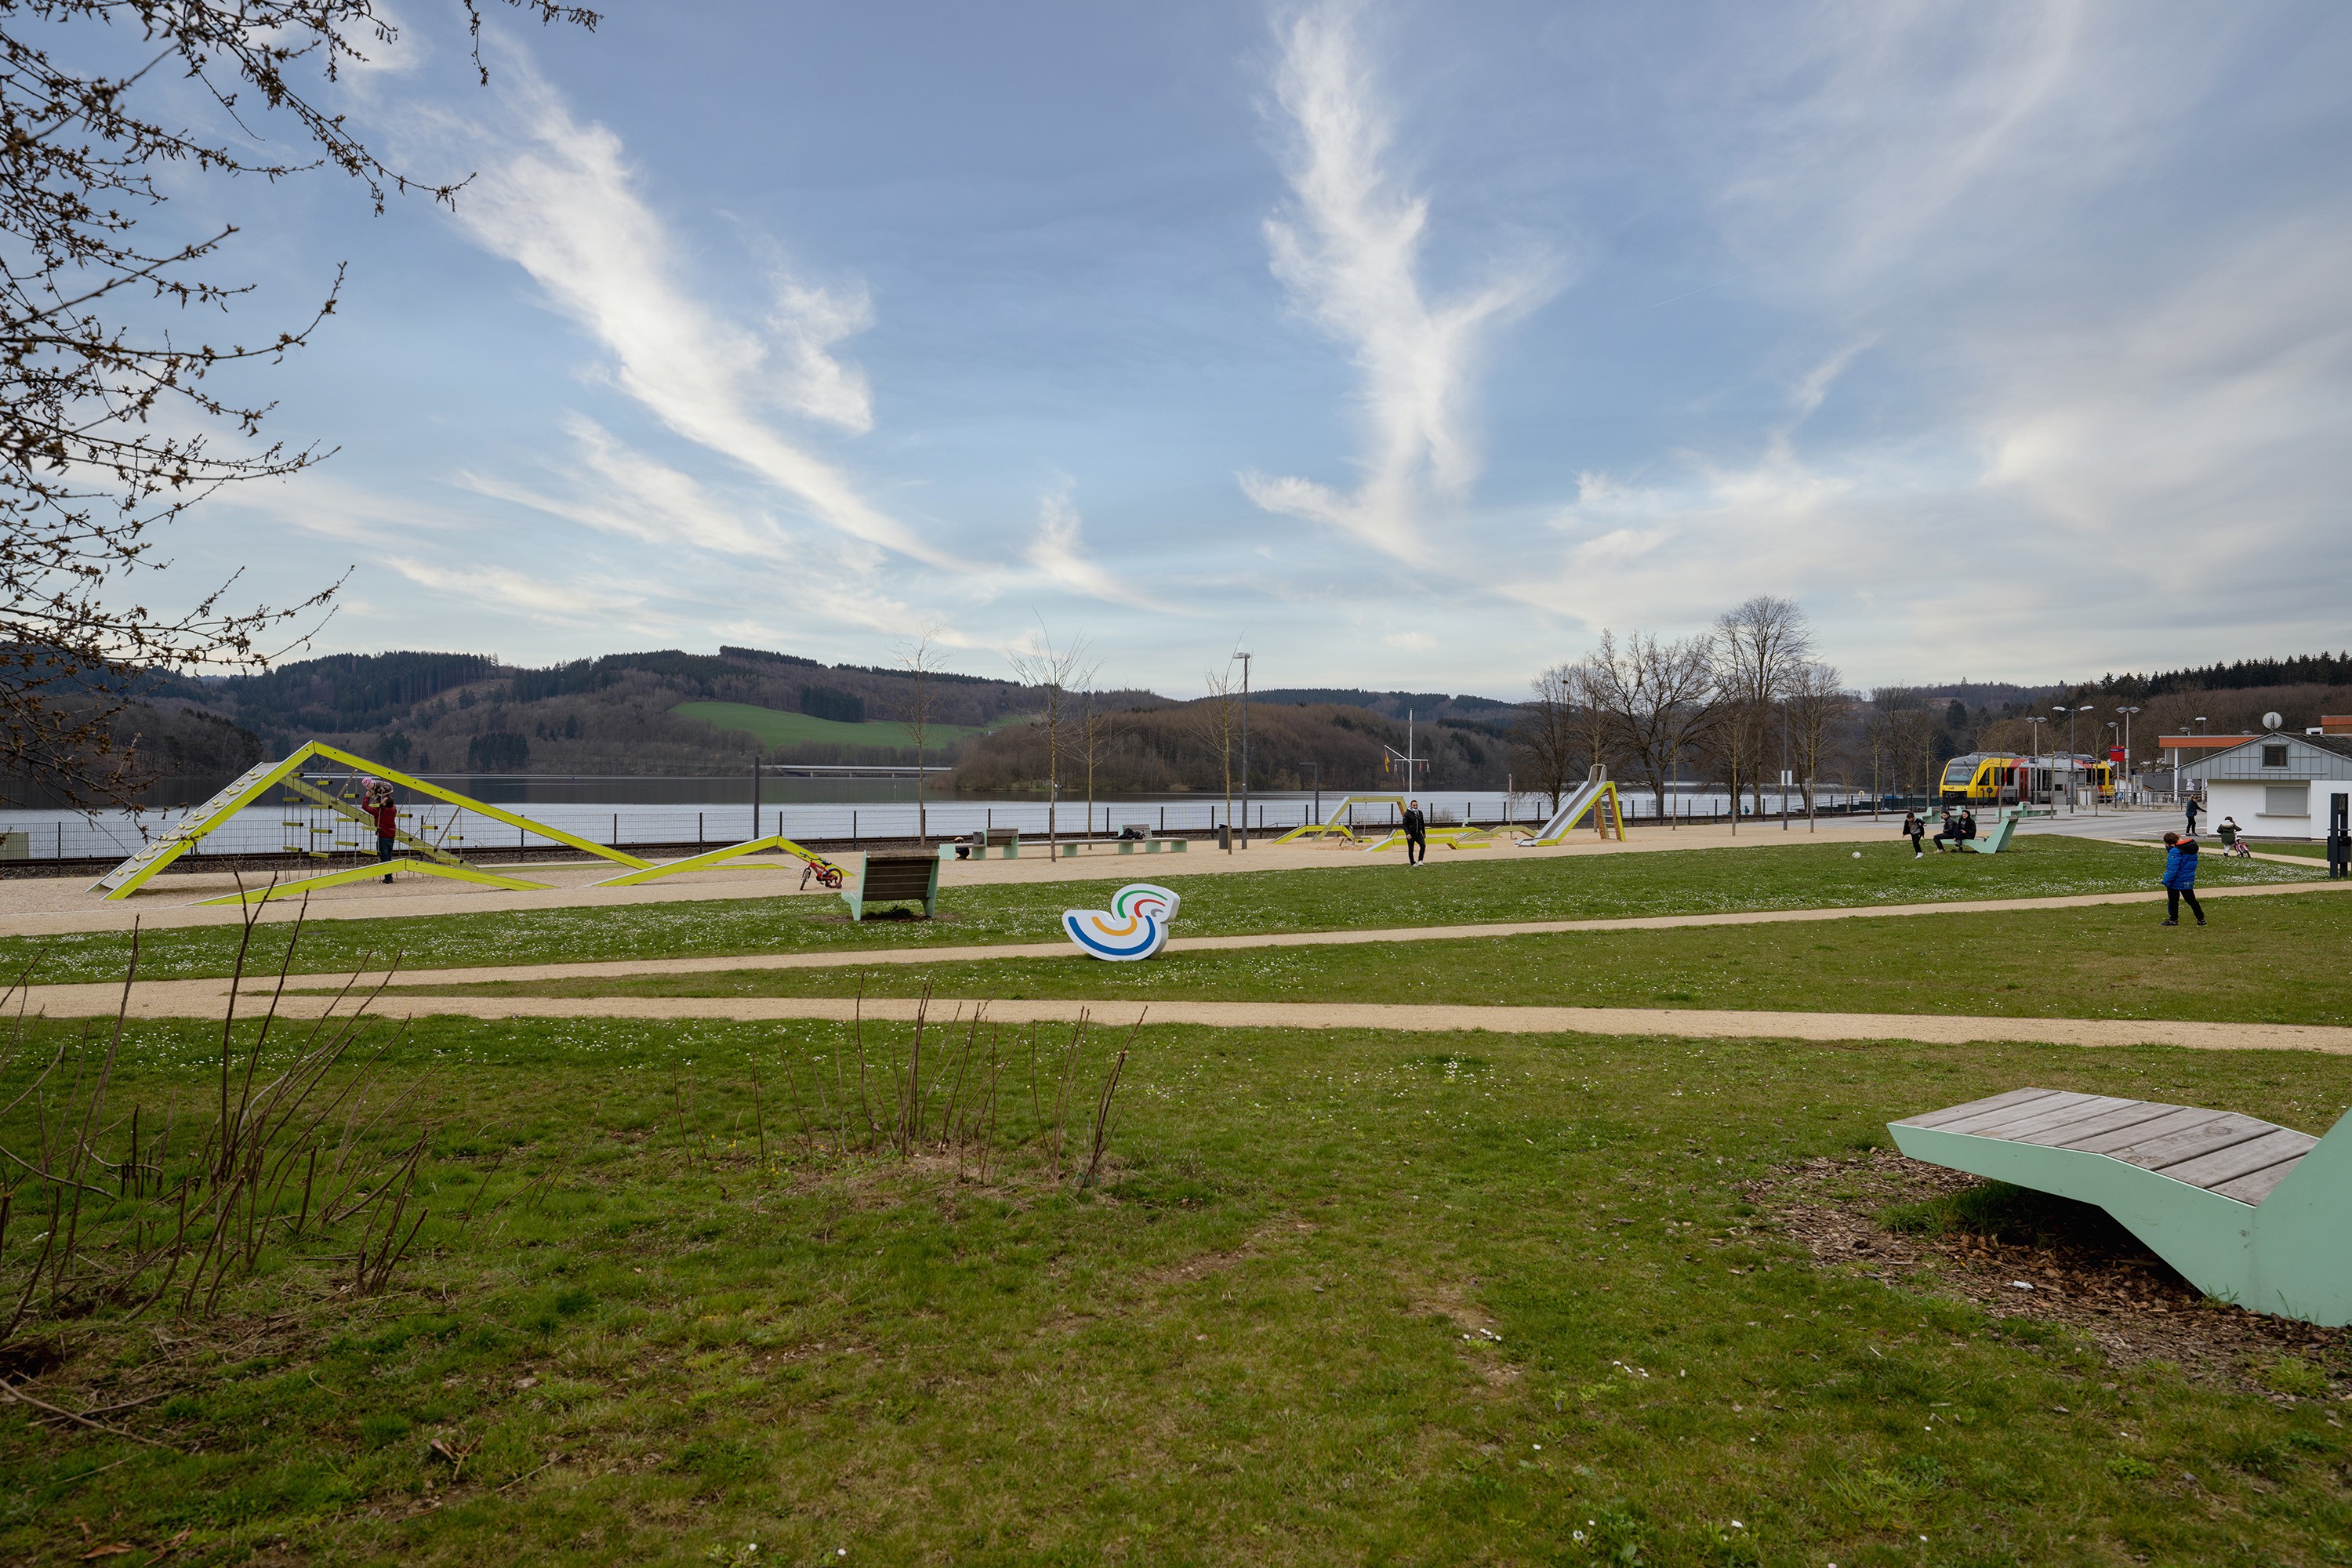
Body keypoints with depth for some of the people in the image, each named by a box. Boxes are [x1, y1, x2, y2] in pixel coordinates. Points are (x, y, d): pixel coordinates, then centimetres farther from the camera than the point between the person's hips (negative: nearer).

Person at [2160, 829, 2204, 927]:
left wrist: (2166, 881, -21)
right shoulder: (2191, 846, 3)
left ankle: (2173, 919, 16)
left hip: (2175, 882, -8)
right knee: (2191, 900, 17)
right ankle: (2201, 919, 20)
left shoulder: (2175, 851, -25)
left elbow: (2172, 869, -26)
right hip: (2188, 881, 8)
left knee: (2173, 901, 8)